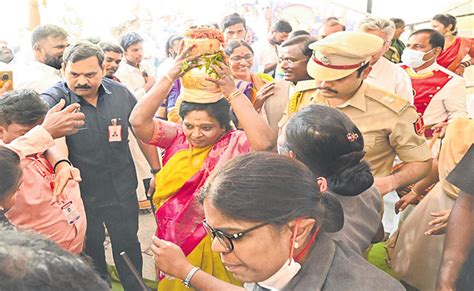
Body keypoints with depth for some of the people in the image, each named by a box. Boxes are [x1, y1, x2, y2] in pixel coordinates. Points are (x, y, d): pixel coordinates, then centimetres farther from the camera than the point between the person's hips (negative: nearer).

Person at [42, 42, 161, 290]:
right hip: (81, 195, -2)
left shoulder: (120, 93, -4)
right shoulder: (53, 99, -14)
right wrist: (61, 163, -54)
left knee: (128, 248, 18)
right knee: (91, 254, 18)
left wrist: (156, 170, 6)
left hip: (123, 192, 2)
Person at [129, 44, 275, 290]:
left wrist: (233, 93, -32)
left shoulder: (236, 143, -14)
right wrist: (170, 77, -22)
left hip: (214, 247, -3)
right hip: (171, 242, 3)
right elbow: (138, 120, -16)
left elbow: (265, 143, -35)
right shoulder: (176, 138, -4)